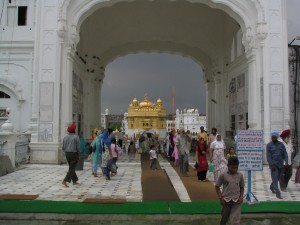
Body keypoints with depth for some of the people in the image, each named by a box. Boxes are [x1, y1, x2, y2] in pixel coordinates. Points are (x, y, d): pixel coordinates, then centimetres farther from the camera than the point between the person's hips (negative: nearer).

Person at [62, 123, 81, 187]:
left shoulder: (65, 137, 5)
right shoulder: (76, 137, -10)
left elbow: (63, 147, 8)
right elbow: (78, 147, -11)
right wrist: (78, 155, 0)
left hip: (67, 154, 6)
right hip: (74, 154, -6)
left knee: (72, 168, 18)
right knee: (72, 168, -3)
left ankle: (74, 181, 24)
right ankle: (65, 181, -16)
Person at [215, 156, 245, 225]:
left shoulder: (240, 175, 1)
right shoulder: (223, 175, -7)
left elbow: (242, 187, 11)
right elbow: (217, 186, 0)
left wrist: (241, 197, -2)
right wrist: (220, 197, -6)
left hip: (236, 201, 1)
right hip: (226, 201, -1)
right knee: (224, 218, 14)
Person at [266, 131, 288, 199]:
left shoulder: (281, 144, 8)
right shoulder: (269, 145, -4)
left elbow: (285, 153, 6)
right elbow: (268, 156, -9)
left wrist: (286, 161, -9)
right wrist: (272, 164, -17)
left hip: (280, 164, 5)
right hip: (273, 164, -5)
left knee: (277, 178, 16)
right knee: (275, 178, -8)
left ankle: (271, 187, 39)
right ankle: (278, 194, -9)